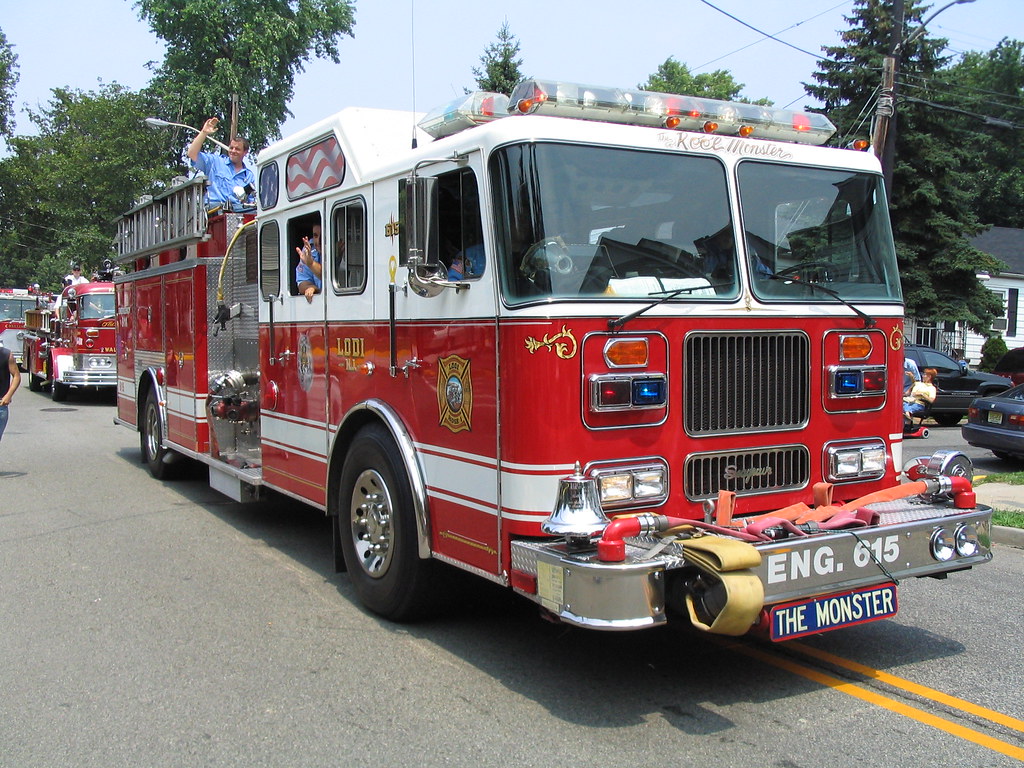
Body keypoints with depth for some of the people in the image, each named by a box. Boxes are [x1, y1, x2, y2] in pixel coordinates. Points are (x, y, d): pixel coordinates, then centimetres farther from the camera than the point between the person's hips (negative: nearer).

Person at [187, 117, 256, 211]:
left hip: (239, 209, 1)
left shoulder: (249, 176, 22)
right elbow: (192, 154, 7)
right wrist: (204, 132, 3)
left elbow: (252, 201, 20)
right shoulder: (215, 162, 17)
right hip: (214, 207, -1)